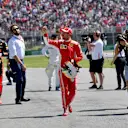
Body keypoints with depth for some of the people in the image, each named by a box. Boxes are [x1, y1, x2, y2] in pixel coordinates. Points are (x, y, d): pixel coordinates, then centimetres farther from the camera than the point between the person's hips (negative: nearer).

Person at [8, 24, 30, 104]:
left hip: (21, 60, 8)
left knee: (24, 80, 14)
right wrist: (22, 64, -23)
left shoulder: (21, 39, 12)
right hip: (15, 61, -8)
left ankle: (22, 97, 26)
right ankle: (18, 99, -9)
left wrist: (22, 63, 13)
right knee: (19, 80, -13)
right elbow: (14, 54, -20)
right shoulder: (12, 41, -14)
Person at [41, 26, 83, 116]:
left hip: (72, 69, -1)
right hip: (63, 69, 1)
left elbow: (80, 56, -2)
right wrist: (45, 34, -14)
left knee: (73, 90, 4)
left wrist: (73, 60, -17)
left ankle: (68, 103, 32)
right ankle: (65, 109, 3)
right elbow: (48, 42, -1)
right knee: (64, 89, -3)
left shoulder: (75, 44, -3)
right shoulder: (60, 43, 5)